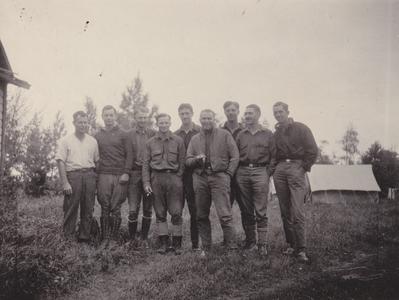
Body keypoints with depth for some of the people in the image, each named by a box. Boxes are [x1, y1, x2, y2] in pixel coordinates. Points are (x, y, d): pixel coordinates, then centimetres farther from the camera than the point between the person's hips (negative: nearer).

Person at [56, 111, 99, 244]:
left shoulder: (92, 141, 14)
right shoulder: (66, 141, 3)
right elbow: (60, 161, -4)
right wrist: (65, 183, -12)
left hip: (89, 175, 4)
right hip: (73, 175, -3)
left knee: (88, 209, 6)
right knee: (71, 209, -1)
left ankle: (84, 237, 17)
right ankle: (68, 238, 8)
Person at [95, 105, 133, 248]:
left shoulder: (123, 135, 7)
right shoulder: (97, 136, 14)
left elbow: (129, 155, 3)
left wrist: (126, 173, -7)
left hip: (120, 176, -1)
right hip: (103, 176, 2)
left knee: (116, 209, -1)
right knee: (105, 208, 1)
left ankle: (114, 239, 6)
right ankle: (105, 238, 7)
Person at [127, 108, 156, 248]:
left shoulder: (154, 134, 5)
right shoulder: (129, 134, 4)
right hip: (134, 174, -1)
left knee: (148, 209, 8)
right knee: (133, 210, -3)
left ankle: (145, 238, 21)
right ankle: (132, 238, 13)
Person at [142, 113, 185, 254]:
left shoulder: (178, 141, 5)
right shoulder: (150, 142, 10)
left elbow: (182, 162, 5)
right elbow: (146, 163, 8)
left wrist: (178, 178, -5)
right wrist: (146, 182, 0)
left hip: (173, 177, -2)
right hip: (157, 178, 2)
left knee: (176, 212, -3)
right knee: (160, 213, 5)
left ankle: (177, 243, 7)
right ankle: (163, 242, 14)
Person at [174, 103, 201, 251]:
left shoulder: (200, 132, 1)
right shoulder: (175, 135, 10)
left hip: (195, 175, -3)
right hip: (178, 176, 3)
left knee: (195, 211, 1)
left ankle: (195, 243, 11)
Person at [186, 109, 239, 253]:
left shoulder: (224, 135, 8)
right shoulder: (194, 139, 17)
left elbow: (235, 156, 4)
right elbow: (187, 161, 15)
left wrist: (228, 174, -5)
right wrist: (196, 159, -6)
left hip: (219, 176, -4)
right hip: (200, 178, 4)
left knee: (225, 215, -10)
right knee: (201, 216, 7)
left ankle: (231, 247, -4)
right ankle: (206, 247, 17)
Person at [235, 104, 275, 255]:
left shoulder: (267, 134, 8)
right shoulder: (240, 135, 14)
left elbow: (273, 156, 6)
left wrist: (268, 173, -4)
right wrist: (235, 172, 3)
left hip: (260, 172, -3)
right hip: (243, 172, 3)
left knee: (261, 212, -5)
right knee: (246, 211, 6)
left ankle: (262, 244, -1)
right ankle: (250, 241, 16)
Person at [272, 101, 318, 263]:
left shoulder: (301, 128, 3)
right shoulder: (276, 133, 17)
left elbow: (312, 151, -1)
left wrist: (304, 168, -5)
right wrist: (275, 168, 7)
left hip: (296, 167, -5)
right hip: (280, 170, 5)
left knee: (297, 212, -11)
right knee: (285, 212, 5)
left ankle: (301, 249, -7)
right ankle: (291, 244, 14)